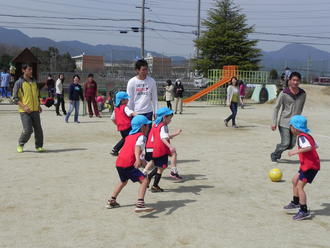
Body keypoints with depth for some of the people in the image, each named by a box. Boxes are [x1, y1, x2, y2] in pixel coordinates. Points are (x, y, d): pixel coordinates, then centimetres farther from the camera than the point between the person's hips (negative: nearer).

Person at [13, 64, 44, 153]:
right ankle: (20, 144, 12)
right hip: (25, 111, -5)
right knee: (28, 130, -11)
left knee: (38, 129, 4)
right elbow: (15, 98, -6)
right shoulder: (19, 83, -4)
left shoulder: (34, 82, 13)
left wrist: (39, 105, 11)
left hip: (35, 110, 5)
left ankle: (39, 146, 17)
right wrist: (24, 107, -17)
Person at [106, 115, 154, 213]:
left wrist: (139, 160, 50)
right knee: (144, 180, -10)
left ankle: (111, 201, 43)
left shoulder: (129, 136, 24)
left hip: (118, 163, 9)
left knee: (123, 181, 34)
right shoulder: (141, 136, -1)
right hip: (128, 165, -9)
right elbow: (137, 147, -21)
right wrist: (138, 159, -39)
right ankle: (140, 204, -25)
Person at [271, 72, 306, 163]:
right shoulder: (284, 93, -10)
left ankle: (278, 151, 34)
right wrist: (274, 123, -10)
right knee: (285, 143, -9)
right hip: (284, 122, -4)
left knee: (292, 144, 6)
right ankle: (274, 155, 16)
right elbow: (276, 108, -6)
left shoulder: (303, 94, 1)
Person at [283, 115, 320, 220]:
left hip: (310, 166, -11)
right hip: (308, 165, 11)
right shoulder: (307, 135, 11)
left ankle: (304, 211, -4)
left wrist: (296, 151, -32)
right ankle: (296, 203, 34)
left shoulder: (301, 137, -19)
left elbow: (309, 147, -35)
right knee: (295, 180, 21)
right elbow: (315, 146, 23)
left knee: (299, 186, -9)